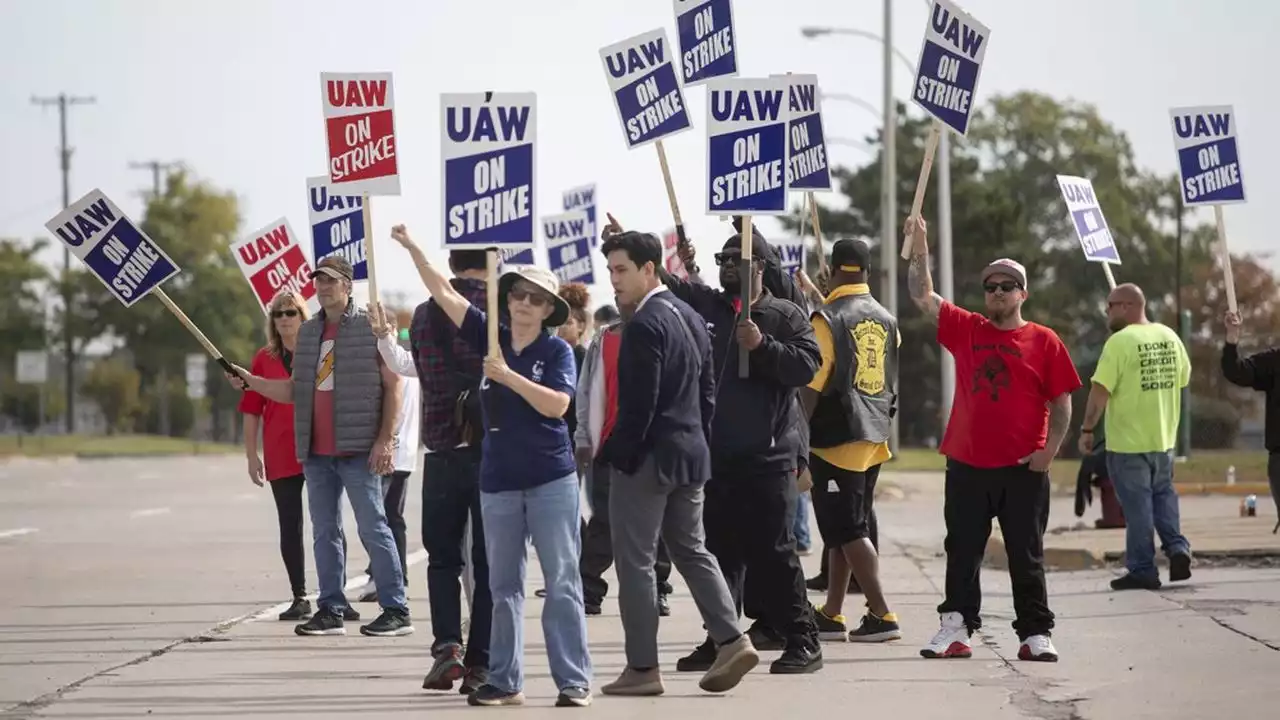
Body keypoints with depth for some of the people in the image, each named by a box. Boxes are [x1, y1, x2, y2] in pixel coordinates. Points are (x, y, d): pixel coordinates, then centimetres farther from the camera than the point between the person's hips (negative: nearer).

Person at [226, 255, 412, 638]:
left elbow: (393, 385, -7)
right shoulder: (308, 332, 16)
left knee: (373, 528, -6)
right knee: (325, 532, 9)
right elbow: (294, 390, 19)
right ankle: (330, 611, 14)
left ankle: (396, 610, -2)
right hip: (316, 452, 7)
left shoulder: (371, 327, -3)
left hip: (358, 450, -7)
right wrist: (250, 381, 5)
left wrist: (386, 439, -14)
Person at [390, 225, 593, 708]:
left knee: (562, 582, -3)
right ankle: (504, 681, 16)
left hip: (551, 479, -4)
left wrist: (507, 375, -19)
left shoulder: (557, 351, -4)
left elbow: (557, 404, -17)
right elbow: (444, 293, 7)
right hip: (498, 481, 4)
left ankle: (574, 681, -1)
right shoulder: (491, 337, 6)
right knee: (504, 586, 10)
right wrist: (411, 247, 2)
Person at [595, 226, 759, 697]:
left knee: (635, 561, -1)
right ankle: (731, 640, 6)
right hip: (691, 455, 9)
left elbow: (638, 405, -20)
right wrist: (697, 442, 19)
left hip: (648, 458, -9)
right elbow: (707, 392, 15)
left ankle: (643, 668, 1)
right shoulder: (691, 317, 11)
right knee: (691, 551, 16)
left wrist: (615, 458, -13)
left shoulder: (644, 326, -17)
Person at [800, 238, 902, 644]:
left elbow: (813, 385, -14)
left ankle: (882, 615, -11)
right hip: (875, 438, 7)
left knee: (847, 529, -5)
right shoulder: (886, 321, 10)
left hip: (837, 438, -7)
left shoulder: (827, 319, -10)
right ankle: (832, 615, 18)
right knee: (846, 528, 14)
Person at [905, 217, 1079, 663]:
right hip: (967, 464, 2)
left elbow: (1061, 401, 1)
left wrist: (1050, 449, -9)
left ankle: (1036, 634, 7)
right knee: (962, 553, 6)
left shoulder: (1044, 341, 1)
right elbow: (922, 296, 4)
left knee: (1026, 555, 3)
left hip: (1023, 469, -2)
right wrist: (919, 248, -7)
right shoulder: (965, 330, 8)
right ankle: (956, 628, 11)